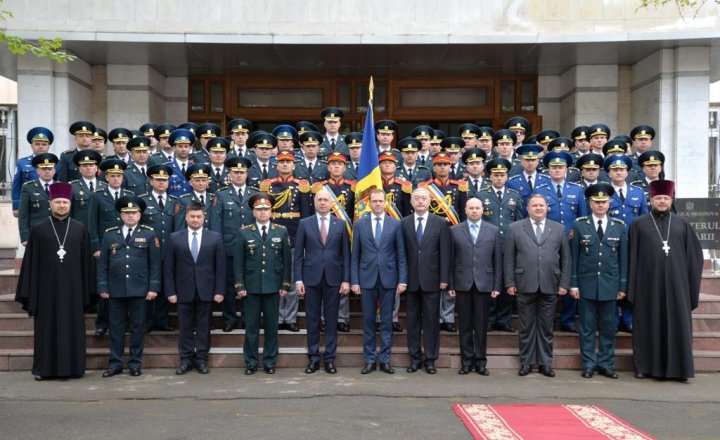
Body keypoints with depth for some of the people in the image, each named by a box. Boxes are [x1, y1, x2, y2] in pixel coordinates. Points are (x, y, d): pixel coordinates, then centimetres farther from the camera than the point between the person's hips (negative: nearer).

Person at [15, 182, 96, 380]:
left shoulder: (80, 229, 4)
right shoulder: (39, 230, 2)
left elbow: (87, 261, 5)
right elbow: (30, 263, 2)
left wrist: (88, 291, 1)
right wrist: (28, 294, -2)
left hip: (72, 289, 1)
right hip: (47, 289, -1)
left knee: (73, 327, 5)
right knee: (46, 328, 5)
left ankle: (73, 367, 15)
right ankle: (44, 368, 15)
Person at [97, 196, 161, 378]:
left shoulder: (148, 234, 3)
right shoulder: (110, 235, 7)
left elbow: (155, 263, 1)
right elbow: (102, 263, 7)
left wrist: (153, 287, -5)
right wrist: (103, 287, 1)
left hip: (139, 289, -1)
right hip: (115, 290, 1)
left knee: (137, 327, 5)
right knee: (116, 328, 7)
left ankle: (135, 364, 15)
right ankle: (115, 364, 16)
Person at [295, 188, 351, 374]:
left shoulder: (341, 224, 5)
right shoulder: (304, 223, 3)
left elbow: (346, 254, 4)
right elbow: (298, 254, 2)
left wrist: (346, 280, -3)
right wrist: (298, 279, -4)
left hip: (333, 279, 0)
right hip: (311, 278, 0)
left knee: (331, 319, 5)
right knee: (312, 320, 5)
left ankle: (329, 358, 13)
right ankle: (313, 358, 14)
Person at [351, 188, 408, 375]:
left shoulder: (395, 224, 3)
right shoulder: (359, 224, 5)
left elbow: (401, 254, 3)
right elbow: (355, 255, 4)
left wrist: (402, 280, -4)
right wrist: (354, 281, -2)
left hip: (388, 278, 0)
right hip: (367, 278, 0)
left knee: (387, 321, 5)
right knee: (368, 321, 5)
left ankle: (385, 360, 12)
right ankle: (370, 360, 14)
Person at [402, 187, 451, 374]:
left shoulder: (441, 223, 1)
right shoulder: (404, 223, 4)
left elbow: (445, 253, -1)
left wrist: (444, 279, -6)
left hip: (431, 279, -1)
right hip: (411, 279, 1)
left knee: (431, 319, 4)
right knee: (413, 319, 8)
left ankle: (430, 358, 13)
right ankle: (415, 357, 17)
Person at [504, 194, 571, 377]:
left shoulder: (559, 229, 9)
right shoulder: (515, 228, 4)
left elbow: (565, 258, 7)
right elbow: (509, 257, 3)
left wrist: (564, 283, 1)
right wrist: (510, 283, -3)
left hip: (549, 286, 1)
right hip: (525, 286, -1)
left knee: (546, 327, 8)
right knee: (526, 327, 6)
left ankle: (545, 363, 17)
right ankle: (526, 362, 16)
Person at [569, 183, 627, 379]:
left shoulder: (619, 226, 5)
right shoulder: (579, 225, 0)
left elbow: (623, 258, 6)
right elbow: (573, 257, 0)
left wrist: (623, 286, 3)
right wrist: (573, 284, -4)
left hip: (610, 285, 2)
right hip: (587, 285, -1)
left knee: (608, 327, 8)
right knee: (587, 327, 4)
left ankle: (606, 364, 18)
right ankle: (589, 364, 13)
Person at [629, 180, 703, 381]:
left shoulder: (682, 224, 9)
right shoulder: (638, 224, 4)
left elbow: (695, 254, 10)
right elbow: (632, 257, 2)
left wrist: (690, 282, 3)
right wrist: (631, 287, -3)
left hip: (676, 284, 2)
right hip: (648, 284, -1)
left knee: (678, 324, 3)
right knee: (648, 324, 4)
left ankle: (677, 367, 12)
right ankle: (645, 366, 12)